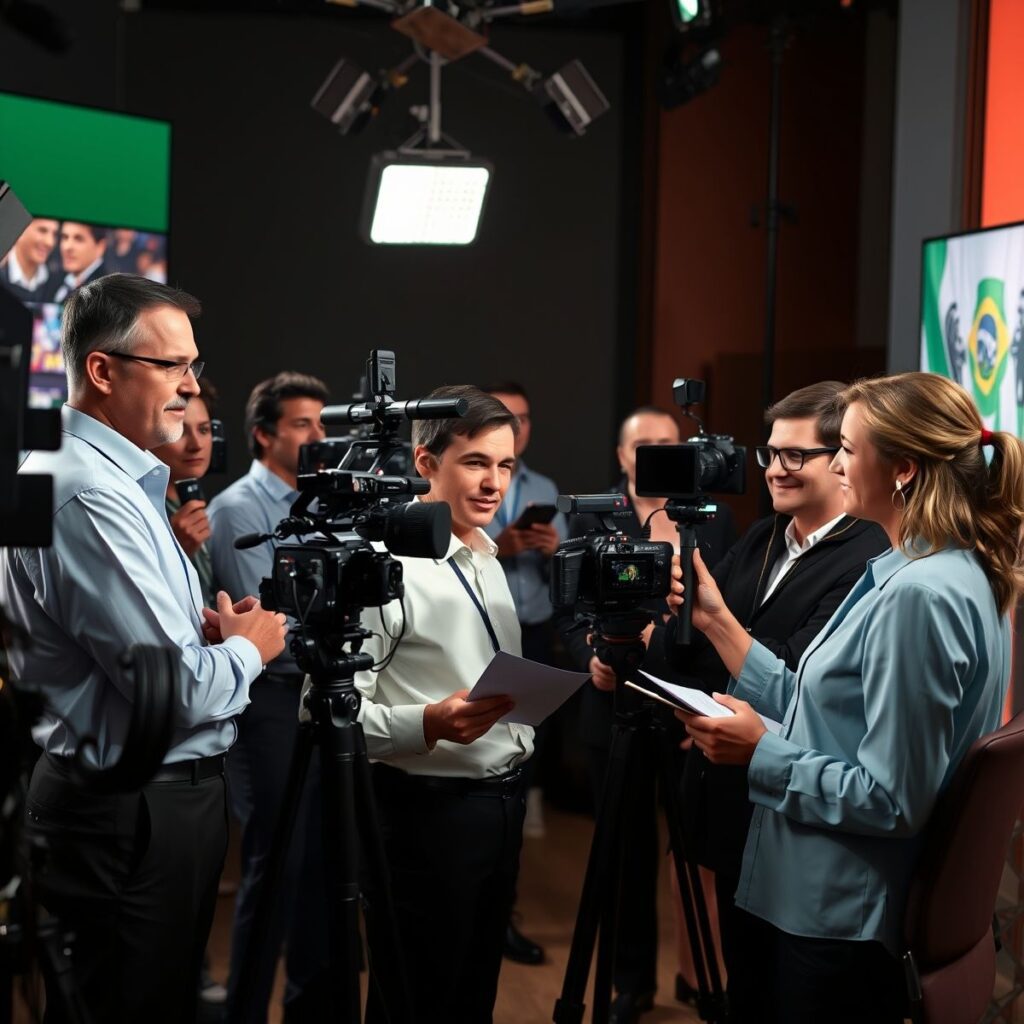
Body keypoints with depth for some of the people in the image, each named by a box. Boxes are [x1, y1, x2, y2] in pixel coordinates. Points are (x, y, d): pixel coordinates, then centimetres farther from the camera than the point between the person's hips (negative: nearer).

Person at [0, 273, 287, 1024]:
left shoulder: (118, 481, 11)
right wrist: (248, 647, -6)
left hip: (157, 798, 10)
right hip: (133, 813, -10)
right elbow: (178, 690, -25)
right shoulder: (91, 495, -22)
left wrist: (208, 634, 4)